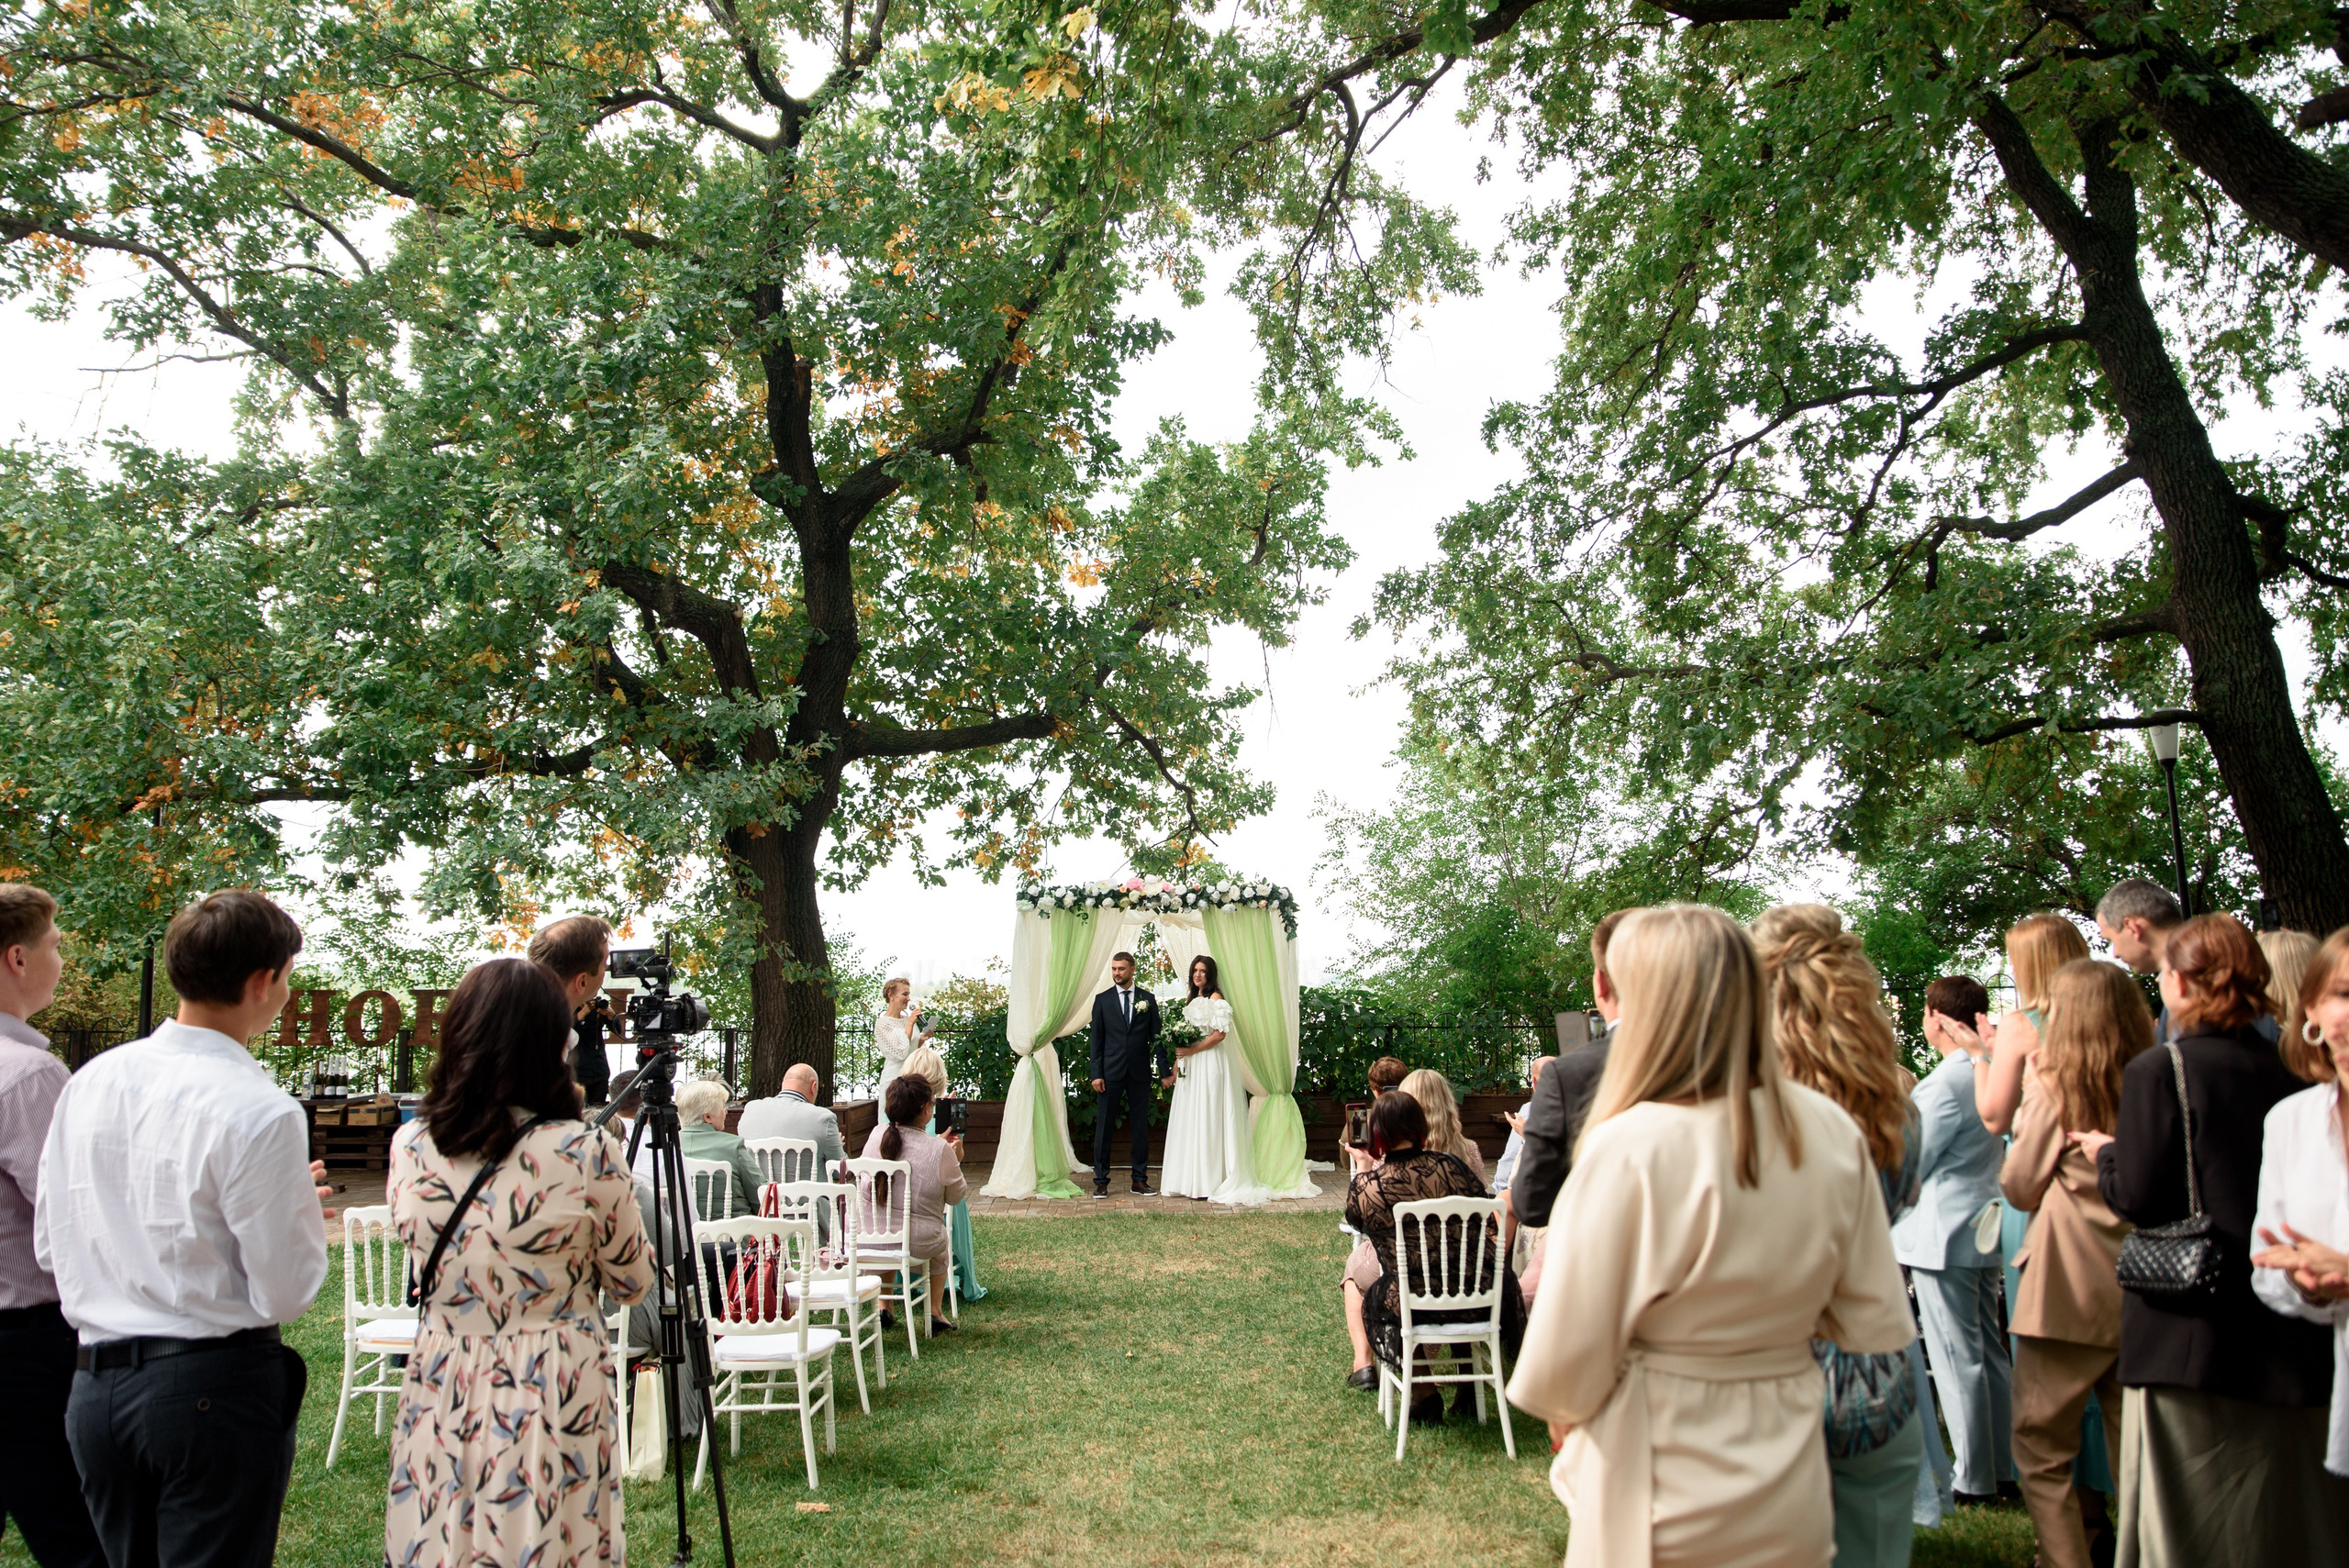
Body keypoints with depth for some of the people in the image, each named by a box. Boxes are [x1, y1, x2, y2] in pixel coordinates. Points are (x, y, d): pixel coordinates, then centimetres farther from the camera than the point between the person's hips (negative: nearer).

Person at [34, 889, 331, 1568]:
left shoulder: (90, 1080, 1)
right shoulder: (260, 1112, -19)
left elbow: (49, 1245, 9)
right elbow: (285, 1292, -14)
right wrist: (302, 1205, 3)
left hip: (95, 1384, 7)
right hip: (216, 1386, -6)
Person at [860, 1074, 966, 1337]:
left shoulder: (877, 1135, -8)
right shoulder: (940, 1150, -19)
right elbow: (957, 1195, -3)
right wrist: (956, 1160, 14)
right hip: (916, 1244, -3)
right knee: (941, 1239, 33)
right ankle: (934, 1313, 31)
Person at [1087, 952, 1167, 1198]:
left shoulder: (1147, 999, 6)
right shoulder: (1102, 1000, 4)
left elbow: (1157, 1036, 7)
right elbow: (1097, 1039, 2)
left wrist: (1165, 1071, 2)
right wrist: (1096, 1074, -5)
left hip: (1139, 1073, 1)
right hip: (1111, 1072, -1)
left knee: (1141, 1126, 6)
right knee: (1103, 1126, 0)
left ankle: (1140, 1180, 14)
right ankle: (1101, 1180, 6)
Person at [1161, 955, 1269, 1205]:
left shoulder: (1215, 998, -5)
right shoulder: (1190, 1000, 19)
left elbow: (1219, 1034, -15)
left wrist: (1193, 1050, -16)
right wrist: (1176, 1064, 12)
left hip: (1209, 1064, -8)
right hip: (1189, 1068, 8)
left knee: (1207, 1119, -7)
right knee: (1188, 1120, 6)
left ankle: (1207, 1183, -5)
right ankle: (1189, 1180, 9)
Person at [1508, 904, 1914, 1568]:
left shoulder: (1628, 1149, -24)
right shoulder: (1832, 1132, -7)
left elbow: (1565, 1363, -18)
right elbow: (1876, 1322, 3)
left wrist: (1564, 1412, 3)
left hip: (1663, 1509, -4)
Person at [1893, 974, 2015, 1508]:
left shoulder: (1943, 1083, -19)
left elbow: (1911, 1163, -16)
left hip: (1942, 1234, -9)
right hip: (1982, 1228, 10)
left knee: (1957, 1358, -2)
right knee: (1989, 1350, 15)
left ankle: (1974, 1479, 4)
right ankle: (2004, 1464, 22)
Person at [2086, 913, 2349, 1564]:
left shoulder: (2158, 1070, -11)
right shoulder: (2288, 1074, 5)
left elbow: (2137, 1196, -14)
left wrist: (2106, 1151, 5)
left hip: (2193, 1332, -5)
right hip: (2295, 1344, 6)